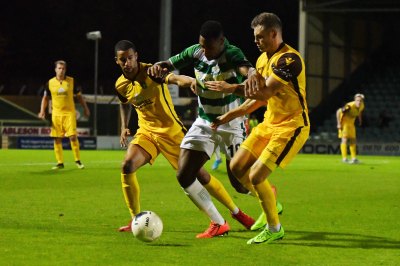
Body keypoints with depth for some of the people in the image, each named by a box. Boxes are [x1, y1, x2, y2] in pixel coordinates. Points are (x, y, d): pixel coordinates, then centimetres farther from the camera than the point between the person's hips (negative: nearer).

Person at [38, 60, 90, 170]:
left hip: (69, 113, -2)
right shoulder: (50, 83, 4)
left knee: (73, 136, -11)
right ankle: (60, 163, 10)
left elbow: (79, 96, 11)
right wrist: (42, 111, 2)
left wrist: (85, 108, 8)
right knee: (57, 139, 1)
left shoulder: (71, 81, 1)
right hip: (56, 114, 2)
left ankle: (78, 161, 2)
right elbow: (45, 98, 13)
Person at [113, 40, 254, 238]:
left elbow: (174, 78, -40)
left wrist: (191, 81, -61)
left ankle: (236, 212, 15)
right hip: (147, 132, 5)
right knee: (127, 166, -18)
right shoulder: (120, 85, 0)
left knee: (198, 173, -1)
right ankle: (136, 221, -5)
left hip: (171, 130, -5)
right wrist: (124, 127, 10)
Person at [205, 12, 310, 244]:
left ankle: (274, 229, 5)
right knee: (237, 167, 6)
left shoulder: (289, 59, -20)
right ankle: (272, 204, 26)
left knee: (256, 176, -14)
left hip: (291, 127, -9)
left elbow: (265, 93, -27)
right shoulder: (263, 59, 9)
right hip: (269, 124, 9)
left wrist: (231, 88, -22)